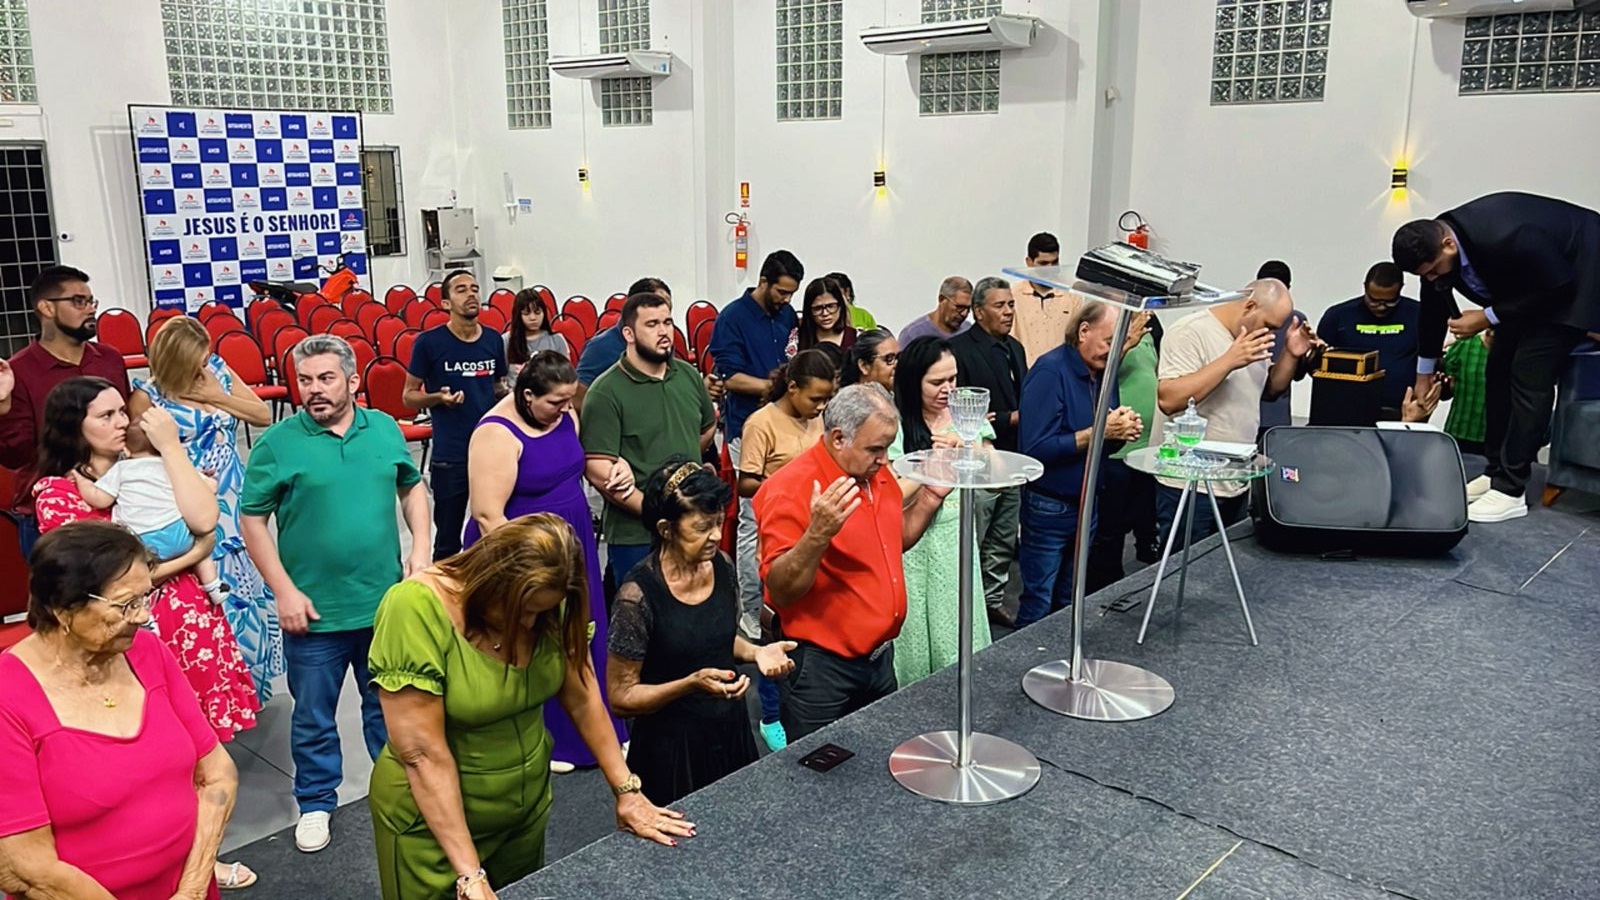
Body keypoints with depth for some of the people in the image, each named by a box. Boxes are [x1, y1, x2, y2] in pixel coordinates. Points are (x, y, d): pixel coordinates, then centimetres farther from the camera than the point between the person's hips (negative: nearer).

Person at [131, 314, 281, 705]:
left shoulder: (217, 368, 4)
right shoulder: (147, 396, -10)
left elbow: (264, 415, 4)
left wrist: (217, 396, -9)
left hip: (238, 506, 5)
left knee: (251, 588, 13)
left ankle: (251, 683, 30)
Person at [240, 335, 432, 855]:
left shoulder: (385, 428, 1)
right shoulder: (277, 443, -9)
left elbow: (412, 487, 13)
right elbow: (252, 520, -6)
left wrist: (420, 549, 1)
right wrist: (284, 591, -11)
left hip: (385, 602, 3)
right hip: (314, 612, -2)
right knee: (313, 716, 13)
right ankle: (316, 803, 33)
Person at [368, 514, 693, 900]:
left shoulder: (544, 602, -11)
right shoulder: (416, 610, -27)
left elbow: (582, 698, -4)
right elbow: (424, 755, -27)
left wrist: (627, 790, -9)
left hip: (527, 805, 5)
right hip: (433, 818, -5)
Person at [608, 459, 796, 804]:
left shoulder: (722, 567, -4)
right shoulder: (638, 594, -22)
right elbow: (621, 698, -15)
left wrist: (755, 652, -6)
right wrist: (691, 684, -28)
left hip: (731, 733, 6)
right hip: (672, 749, -5)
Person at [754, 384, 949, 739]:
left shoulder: (877, 473, 3)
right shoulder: (791, 489, -21)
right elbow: (780, 592, -23)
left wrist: (931, 495, 4)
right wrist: (817, 535, -39)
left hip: (880, 656, 8)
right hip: (821, 666, -7)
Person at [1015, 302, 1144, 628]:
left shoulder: (1104, 372, 5)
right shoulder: (1050, 371, -17)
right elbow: (1036, 448, -25)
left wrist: (1123, 430, -9)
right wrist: (1099, 431, -24)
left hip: (1087, 503, 7)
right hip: (1049, 507, -7)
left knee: (1070, 602, 18)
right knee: (1038, 606, 4)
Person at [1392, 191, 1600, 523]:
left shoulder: (1506, 239, -39)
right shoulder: (1435, 245, -14)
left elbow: (1559, 286, -26)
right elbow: (1433, 311, 3)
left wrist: (1489, 317, -23)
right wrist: (1423, 376, 13)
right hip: (1528, 280, 8)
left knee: (1530, 375, -14)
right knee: (1499, 370, 5)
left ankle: (1510, 490, -11)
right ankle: (1497, 471, 15)